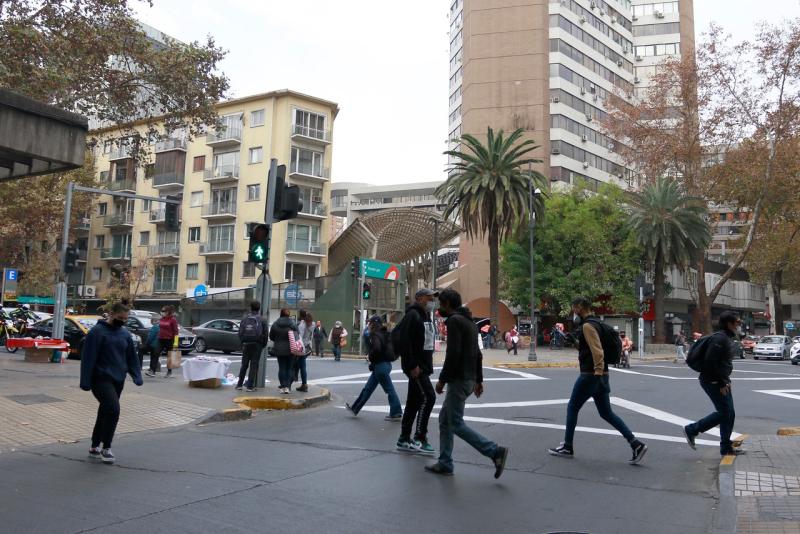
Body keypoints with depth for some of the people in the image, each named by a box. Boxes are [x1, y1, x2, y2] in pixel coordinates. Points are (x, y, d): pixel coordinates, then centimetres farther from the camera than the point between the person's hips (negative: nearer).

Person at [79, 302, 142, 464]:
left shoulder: (125, 334, 10)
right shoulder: (97, 332, -9)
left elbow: (132, 358, 14)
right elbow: (88, 358, -12)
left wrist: (137, 376, 1)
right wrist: (86, 382, -14)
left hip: (118, 381, 7)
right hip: (101, 379, -7)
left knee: (105, 413, 13)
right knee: (113, 409, -19)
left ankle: (95, 447, 26)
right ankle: (106, 448, -6)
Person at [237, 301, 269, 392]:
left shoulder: (245, 319, 5)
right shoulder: (262, 320, -2)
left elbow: (240, 333, 4)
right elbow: (265, 334, -4)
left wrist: (242, 343, 12)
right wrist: (263, 345, 7)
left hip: (246, 344, 2)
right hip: (257, 345, -2)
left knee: (244, 365, 12)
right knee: (254, 365, 2)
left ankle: (239, 384, 14)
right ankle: (250, 386, 1)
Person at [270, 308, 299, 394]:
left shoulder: (275, 324, -5)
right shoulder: (293, 324, -7)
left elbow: (271, 337, 4)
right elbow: (298, 336, -3)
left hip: (279, 349, 0)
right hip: (291, 349, 0)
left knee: (282, 368, 6)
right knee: (290, 368, 7)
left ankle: (283, 386, 4)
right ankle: (287, 386, 1)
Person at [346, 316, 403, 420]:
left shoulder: (375, 334, -15)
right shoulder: (385, 334, 11)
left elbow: (376, 348, -31)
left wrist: (371, 358, -12)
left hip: (380, 366, -9)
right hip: (386, 364, 9)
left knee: (389, 390, -1)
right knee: (368, 388, 16)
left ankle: (396, 414, 8)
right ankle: (355, 408, 26)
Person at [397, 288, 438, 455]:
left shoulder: (426, 316, 18)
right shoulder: (413, 315, -13)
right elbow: (404, 340, -22)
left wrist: (427, 365, 17)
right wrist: (412, 365, -24)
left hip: (423, 365, 10)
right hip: (416, 366, -10)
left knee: (414, 401, 12)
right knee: (428, 397, -12)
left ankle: (404, 439, 19)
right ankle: (419, 438, -5)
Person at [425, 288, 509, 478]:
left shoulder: (454, 320, -13)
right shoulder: (468, 321, 18)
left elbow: (453, 354, -22)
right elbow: (477, 354, 20)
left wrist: (442, 379, -16)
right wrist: (478, 380, 22)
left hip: (459, 380, -10)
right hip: (468, 379, 10)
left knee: (456, 424, -5)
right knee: (445, 419, 14)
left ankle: (495, 451, -7)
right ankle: (444, 463, 17)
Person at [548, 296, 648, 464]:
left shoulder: (587, 326, -15)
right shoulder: (595, 324, 15)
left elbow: (597, 351, -25)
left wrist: (598, 373, -26)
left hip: (590, 375, -9)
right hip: (600, 375, 9)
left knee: (572, 408, 5)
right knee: (606, 413, 11)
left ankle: (567, 447, 15)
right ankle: (636, 444, 3)